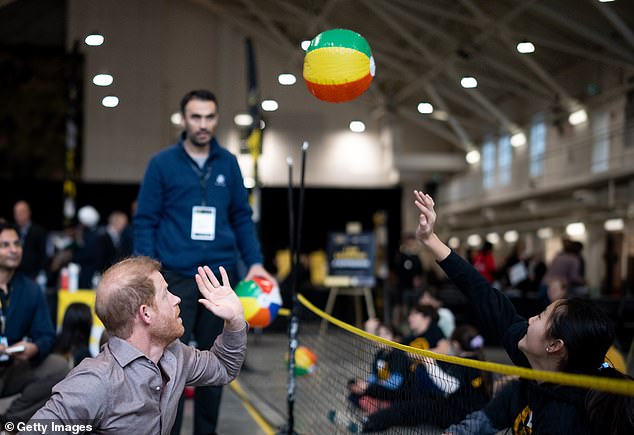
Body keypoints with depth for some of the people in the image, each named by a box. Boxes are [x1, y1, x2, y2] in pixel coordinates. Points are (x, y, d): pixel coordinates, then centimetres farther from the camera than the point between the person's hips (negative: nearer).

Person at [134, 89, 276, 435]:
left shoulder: (229, 163, 8)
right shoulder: (162, 164, -1)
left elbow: (242, 218, 12)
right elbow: (145, 221, -1)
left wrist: (255, 262, 1)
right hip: (175, 277, -3)